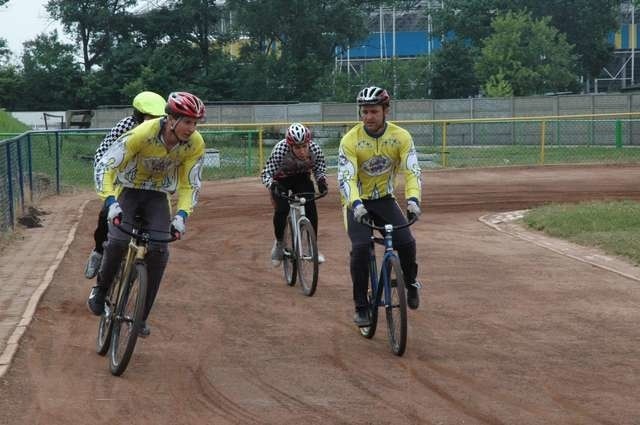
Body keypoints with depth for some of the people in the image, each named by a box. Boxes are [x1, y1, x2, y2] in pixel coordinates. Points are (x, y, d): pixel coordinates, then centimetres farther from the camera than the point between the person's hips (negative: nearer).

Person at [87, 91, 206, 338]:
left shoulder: (195, 144, -20)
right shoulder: (142, 134, -31)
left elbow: (190, 184, -9)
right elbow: (105, 167, -28)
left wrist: (182, 215, -25)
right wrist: (111, 202, -41)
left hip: (158, 196, 3)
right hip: (129, 190, -3)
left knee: (159, 251, -16)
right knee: (118, 241, -26)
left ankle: (142, 316, -2)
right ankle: (101, 289, 4)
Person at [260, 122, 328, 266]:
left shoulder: (315, 149, -28)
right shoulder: (280, 150, -35)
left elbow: (320, 170, -11)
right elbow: (266, 174, -29)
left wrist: (321, 181, -32)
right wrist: (272, 185, -49)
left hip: (302, 179, 2)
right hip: (281, 181, -2)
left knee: (311, 209, -17)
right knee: (281, 210, -22)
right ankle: (279, 242, 5)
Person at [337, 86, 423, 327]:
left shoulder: (401, 137, -13)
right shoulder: (351, 140, -19)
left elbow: (412, 172, -20)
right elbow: (346, 177, -26)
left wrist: (412, 199, -39)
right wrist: (356, 204, -44)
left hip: (385, 200, 2)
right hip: (357, 202, -2)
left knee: (406, 243, -18)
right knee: (361, 247, -23)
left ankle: (410, 283, 14)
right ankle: (361, 307, -9)